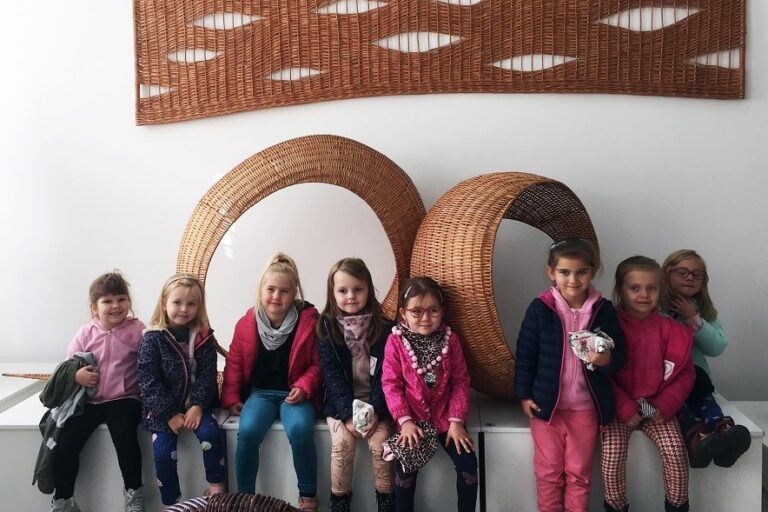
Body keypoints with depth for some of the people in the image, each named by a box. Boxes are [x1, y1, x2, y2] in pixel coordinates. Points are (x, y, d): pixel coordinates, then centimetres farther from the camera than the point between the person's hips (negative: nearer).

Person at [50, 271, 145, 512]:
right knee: (65, 444, -9)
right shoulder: (86, 333, 3)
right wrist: (76, 375, -12)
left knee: (124, 437, -28)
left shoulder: (137, 330, -5)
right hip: (88, 400, 3)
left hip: (123, 399, -3)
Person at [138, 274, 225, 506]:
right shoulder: (152, 338, -7)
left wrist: (198, 406, -18)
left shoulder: (203, 337, 0)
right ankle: (172, 503, 3)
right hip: (163, 408, -1)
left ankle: (216, 486, -5)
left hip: (195, 404, 1)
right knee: (163, 451, -15)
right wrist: (169, 414, -16)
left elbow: (207, 376, -4)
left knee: (210, 433, -23)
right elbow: (148, 382, -11)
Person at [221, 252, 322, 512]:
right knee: (247, 432, -26)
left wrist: (303, 388, -17)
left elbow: (317, 364, -3)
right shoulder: (246, 323, -1)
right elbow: (234, 364, 8)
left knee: (300, 430, -31)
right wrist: (231, 398, 0)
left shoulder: (309, 321, -8)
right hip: (260, 392, 2)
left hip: (294, 393, -2)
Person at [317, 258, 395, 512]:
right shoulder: (327, 328, -5)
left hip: (376, 403, 0)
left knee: (379, 443, -21)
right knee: (342, 444, -22)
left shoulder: (384, 328, -6)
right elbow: (333, 376, -9)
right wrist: (348, 414, -18)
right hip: (341, 403, 0)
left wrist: (375, 412, -19)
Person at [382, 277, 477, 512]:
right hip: (412, 419, -2)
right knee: (406, 466, -19)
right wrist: (405, 420, -17)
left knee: (467, 461, -11)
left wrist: (456, 420, -9)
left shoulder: (450, 339, 0)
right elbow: (391, 384, -7)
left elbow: (460, 382, 0)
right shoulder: (396, 341, -6)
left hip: (444, 417, 2)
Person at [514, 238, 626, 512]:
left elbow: (620, 354, 2)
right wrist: (524, 395, -4)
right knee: (549, 472, 13)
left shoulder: (604, 310, -5)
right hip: (546, 404, -1)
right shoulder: (540, 308, -10)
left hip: (586, 407, 1)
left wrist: (607, 360, -20)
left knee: (579, 474, 15)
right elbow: (525, 354, -3)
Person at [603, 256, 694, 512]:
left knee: (676, 452, -16)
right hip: (619, 407, -2)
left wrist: (666, 405, -10)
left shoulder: (670, 330, 2)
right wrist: (625, 408, -15)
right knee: (611, 458, -17)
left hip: (657, 407, 2)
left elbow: (684, 373, 4)